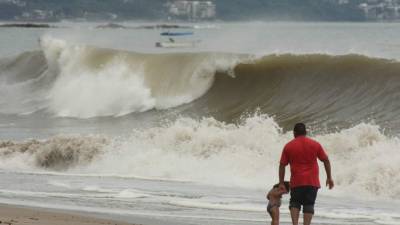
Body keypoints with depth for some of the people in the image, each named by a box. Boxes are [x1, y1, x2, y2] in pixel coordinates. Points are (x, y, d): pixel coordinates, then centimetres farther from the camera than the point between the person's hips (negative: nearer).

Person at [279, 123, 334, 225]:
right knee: (309, 205, 3)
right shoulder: (315, 144, 3)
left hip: (296, 182, 0)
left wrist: (281, 183, 6)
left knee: (295, 203, 11)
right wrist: (329, 177, 12)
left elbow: (282, 165, 1)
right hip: (312, 182, 0)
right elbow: (326, 160, 5)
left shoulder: (288, 146, 2)